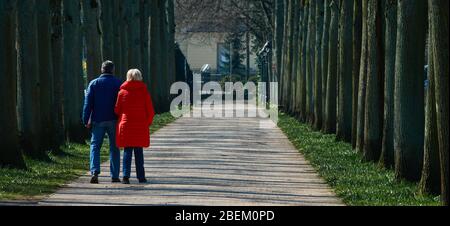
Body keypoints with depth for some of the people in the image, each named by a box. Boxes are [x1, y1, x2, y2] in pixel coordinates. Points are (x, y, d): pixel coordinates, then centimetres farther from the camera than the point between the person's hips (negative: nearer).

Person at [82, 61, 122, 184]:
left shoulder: (94, 84, 2)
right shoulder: (118, 84, 1)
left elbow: (88, 103, -1)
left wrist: (86, 120, 1)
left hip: (98, 120, 0)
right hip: (113, 120, 0)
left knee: (95, 146, 4)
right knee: (114, 148, 7)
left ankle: (95, 172, -15)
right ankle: (115, 176, 7)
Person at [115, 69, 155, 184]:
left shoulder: (122, 92, 0)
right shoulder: (144, 91, -1)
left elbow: (117, 110, 5)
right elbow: (150, 110, 0)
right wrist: (148, 122, 14)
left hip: (126, 125, 0)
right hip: (140, 126, 0)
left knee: (127, 151, 4)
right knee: (139, 152, 8)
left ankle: (126, 175, -9)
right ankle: (141, 177, 9)